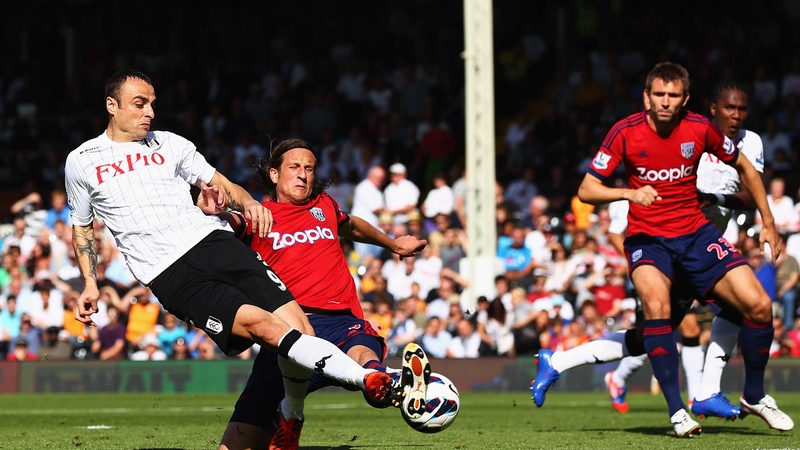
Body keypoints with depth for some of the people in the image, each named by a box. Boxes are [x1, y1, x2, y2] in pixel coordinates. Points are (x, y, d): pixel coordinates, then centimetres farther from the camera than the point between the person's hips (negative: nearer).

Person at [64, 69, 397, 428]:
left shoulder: (169, 144, 20)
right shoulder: (81, 162, 14)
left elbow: (221, 185, 22)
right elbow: (81, 226, 27)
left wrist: (247, 203, 0)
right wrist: (90, 284, 16)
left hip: (213, 240, 5)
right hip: (169, 274, -5)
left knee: (297, 328, -15)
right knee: (265, 325, -25)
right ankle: (368, 379, -38)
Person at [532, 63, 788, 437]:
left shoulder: (700, 129, -5)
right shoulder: (625, 133, -10)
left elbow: (745, 169, 12)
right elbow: (587, 190, -9)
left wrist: (768, 223, 10)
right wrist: (629, 193, -27)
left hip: (696, 233, 3)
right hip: (647, 238, -3)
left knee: (758, 305, -11)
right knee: (656, 305, -33)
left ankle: (754, 396, 12)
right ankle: (676, 410, -25)